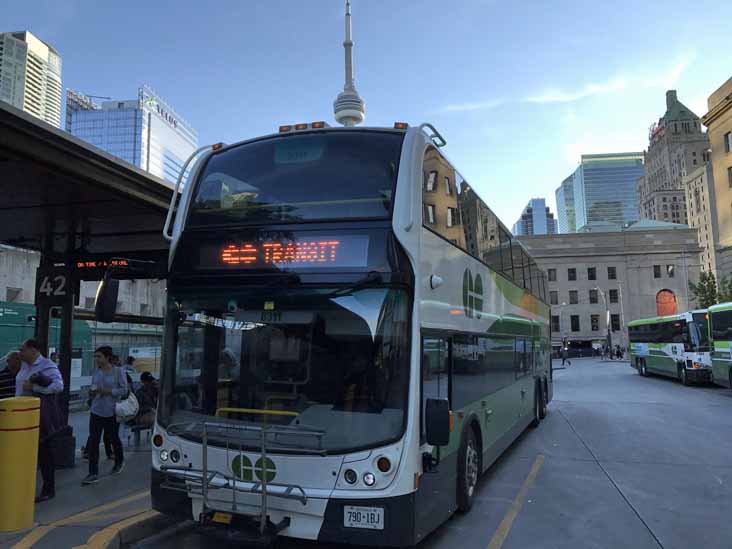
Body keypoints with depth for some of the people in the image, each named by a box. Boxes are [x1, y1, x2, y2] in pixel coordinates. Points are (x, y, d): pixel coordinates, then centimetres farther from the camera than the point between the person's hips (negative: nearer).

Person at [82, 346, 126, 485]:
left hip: (111, 412, -4)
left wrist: (108, 391, -20)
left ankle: (119, 462, 39)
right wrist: (93, 392, -5)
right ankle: (93, 473, 3)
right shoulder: (96, 373, 6)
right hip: (96, 411, 4)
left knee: (114, 439, 13)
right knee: (93, 441, -3)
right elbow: (93, 388, 18)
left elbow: (124, 390, -11)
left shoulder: (118, 372, -8)